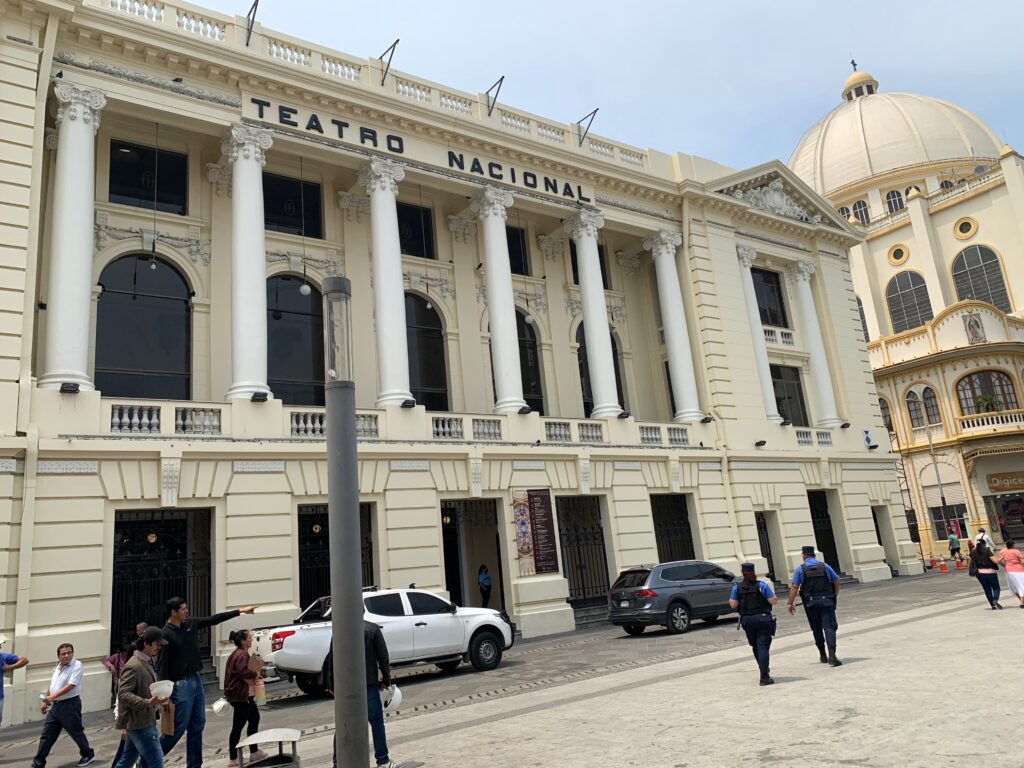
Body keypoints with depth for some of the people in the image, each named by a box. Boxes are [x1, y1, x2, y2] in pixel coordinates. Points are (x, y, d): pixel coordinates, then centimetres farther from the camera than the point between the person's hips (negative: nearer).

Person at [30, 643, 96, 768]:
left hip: (70, 705, -7)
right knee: (46, 735, 8)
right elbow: (52, 686, 20)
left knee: (76, 732, 5)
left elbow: (70, 686, -23)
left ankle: (88, 755, 23)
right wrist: (44, 701, 16)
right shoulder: (57, 666, 9)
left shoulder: (76, 666, -15)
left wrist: (52, 697, -27)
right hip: (55, 705, 7)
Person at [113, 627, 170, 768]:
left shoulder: (148, 663, 14)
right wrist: (147, 703, -34)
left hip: (137, 723, 10)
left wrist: (158, 700, 10)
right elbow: (123, 694, -25)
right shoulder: (133, 666, -19)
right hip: (140, 724, -10)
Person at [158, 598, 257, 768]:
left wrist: (240, 611, 10)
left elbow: (214, 619, 11)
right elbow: (163, 665, -18)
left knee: (198, 725, 11)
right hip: (181, 684, -8)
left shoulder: (190, 624, 5)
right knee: (178, 727, -2)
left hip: (196, 680, 8)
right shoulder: (166, 634, -16)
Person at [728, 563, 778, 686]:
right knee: (763, 647, -3)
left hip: (747, 621, 3)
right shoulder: (762, 586, -8)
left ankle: (764, 671, 33)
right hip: (763, 619, -2)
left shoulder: (737, 588, -2)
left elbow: (733, 605, -3)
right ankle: (764, 677, -9)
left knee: (755, 647, 19)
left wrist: (731, 600, 17)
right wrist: (775, 598, 13)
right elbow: (773, 601, -9)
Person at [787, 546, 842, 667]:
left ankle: (823, 655, 24)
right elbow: (836, 581, 9)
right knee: (829, 626, -4)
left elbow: (794, 587, -6)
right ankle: (832, 656, -19)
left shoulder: (800, 569, -1)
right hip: (826, 601, 0)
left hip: (811, 603, 0)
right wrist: (835, 596, 24)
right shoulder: (825, 566, 4)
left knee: (816, 629, 14)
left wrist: (790, 603, 0)